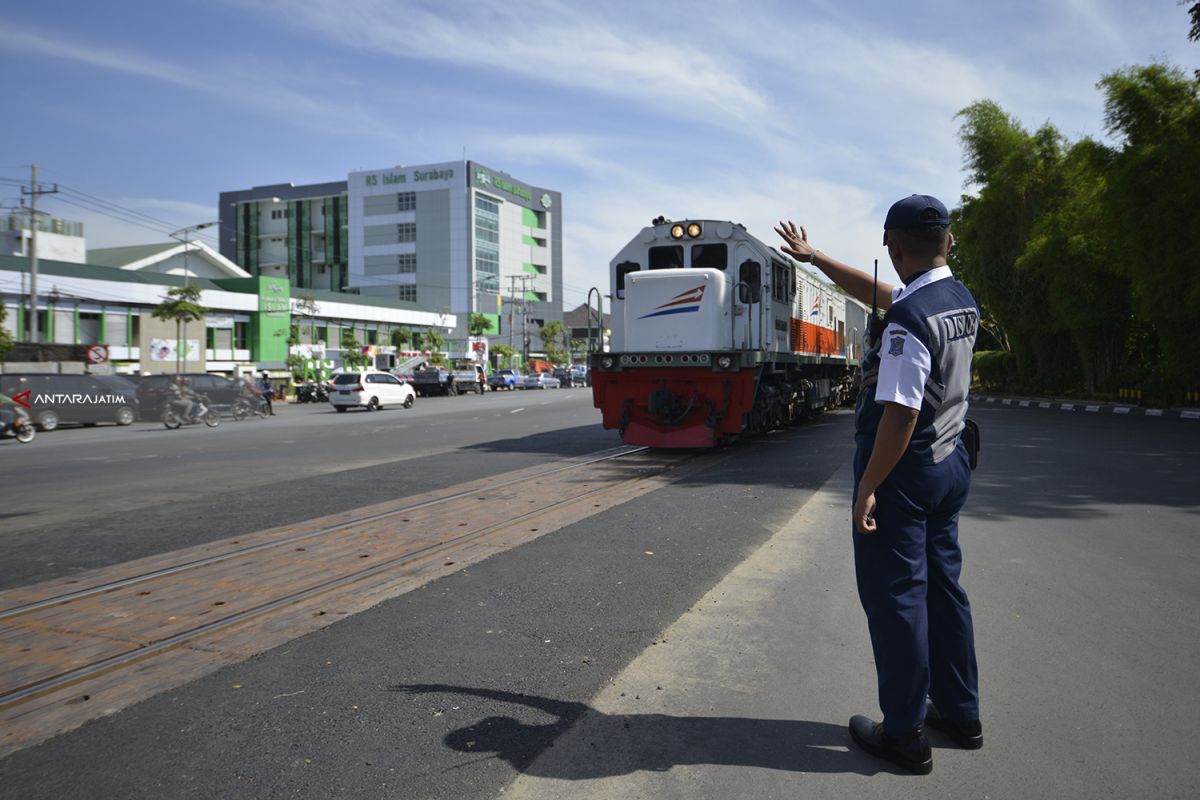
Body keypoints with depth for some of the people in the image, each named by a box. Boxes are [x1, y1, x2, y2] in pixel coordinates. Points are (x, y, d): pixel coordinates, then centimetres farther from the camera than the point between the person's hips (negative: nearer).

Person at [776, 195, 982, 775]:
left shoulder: (909, 320, -24)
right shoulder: (963, 302, 5)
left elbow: (900, 416, -26)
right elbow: (877, 293, 19)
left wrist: (867, 488, -18)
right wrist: (814, 257, 26)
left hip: (903, 470, -9)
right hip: (950, 465, 9)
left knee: (895, 596, 3)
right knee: (942, 586, 18)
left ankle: (905, 735, 15)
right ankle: (959, 713, 32)